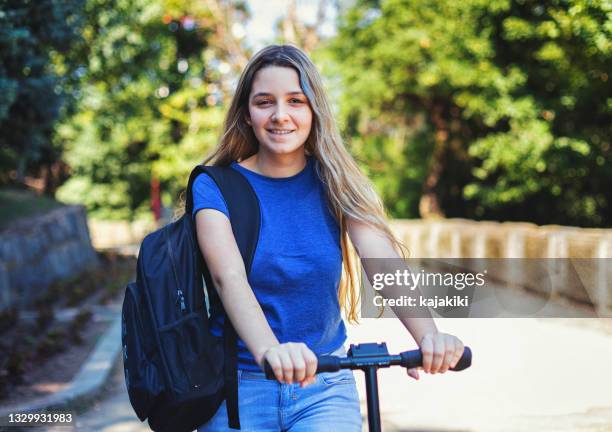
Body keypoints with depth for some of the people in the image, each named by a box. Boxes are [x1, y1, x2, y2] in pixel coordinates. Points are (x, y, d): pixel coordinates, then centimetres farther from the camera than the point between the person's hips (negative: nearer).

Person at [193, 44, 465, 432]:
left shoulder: (335, 183, -1)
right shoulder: (216, 188, -6)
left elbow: (384, 261, -17)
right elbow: (229, 278, -24)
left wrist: (428, 334, -36)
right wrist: (269, 350, -44)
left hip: (324, 388, 1)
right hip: (239, 391, -1)